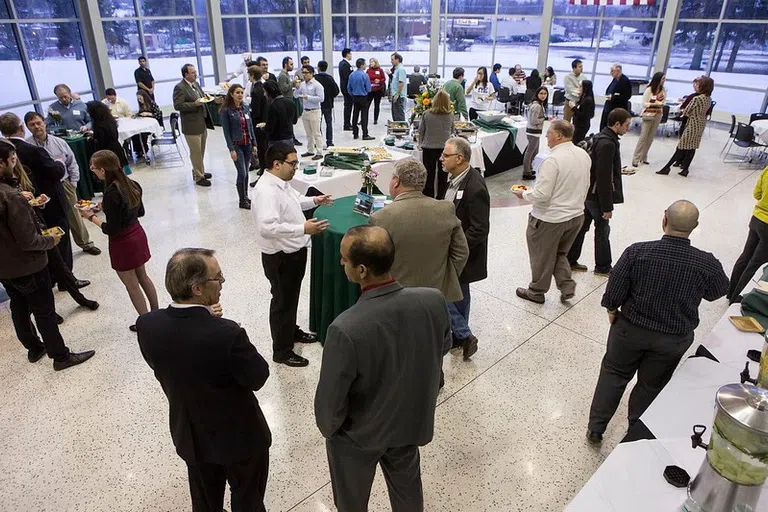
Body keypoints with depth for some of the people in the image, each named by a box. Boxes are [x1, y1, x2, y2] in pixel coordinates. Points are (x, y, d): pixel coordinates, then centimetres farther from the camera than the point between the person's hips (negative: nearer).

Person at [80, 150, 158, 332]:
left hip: (123, 243, -8)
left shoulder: (111, 194, -26)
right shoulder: (132, 184, -3)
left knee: (132, 284, 10)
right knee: (142, 276, 23)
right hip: (138, 234, 8)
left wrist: (92, 217, -7)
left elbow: (112, 230, -21)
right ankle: (156, 312, 35)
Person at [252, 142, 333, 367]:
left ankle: (291, 331, 47)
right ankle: (282, 351, 22)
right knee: (282, 301, 5)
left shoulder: (282, 183, 3)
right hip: (280, 256, -9)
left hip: (294, 251, 9)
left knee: (291, 296, 26)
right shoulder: (267, 190, -27)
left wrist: (313, 200, 12)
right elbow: (267, 227, -38)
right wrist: (303, 229, -40)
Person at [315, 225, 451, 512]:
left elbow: (331, 397, -24)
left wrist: (327, 428, -3)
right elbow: (443, 347, -3)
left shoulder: (346, 328, -39)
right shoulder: (434, 301, -24)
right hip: (411, 421, 4)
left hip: (358, 434, -4)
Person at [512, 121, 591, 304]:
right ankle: (567, 287, 18)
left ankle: (537, 292, 29)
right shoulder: (584, 155, 1)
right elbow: (585, 186, 12)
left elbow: (541, 195, -25)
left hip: (550, 219, -7)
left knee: (542, 256, 13)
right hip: (577, 215, 7)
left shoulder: (553, 160, -24)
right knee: (559, 253, 26)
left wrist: (523, 194, -7)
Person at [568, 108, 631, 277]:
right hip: (597, 195, -9)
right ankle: (603, 268, 20)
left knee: (581, 226, 15)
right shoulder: (608, 144, -23)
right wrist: (607, 206, -21)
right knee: (602, 230, 6)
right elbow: (603, 178, -25)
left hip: (587, 192, 9)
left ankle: (570, 261, 24)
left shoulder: (601, 138, 8)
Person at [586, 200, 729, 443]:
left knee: (613, 374, 20)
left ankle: (595, 428, 28)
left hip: (631, 329, -1)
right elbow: (717, 292, 3)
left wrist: (612, 310, 4)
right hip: (673, 340, 1)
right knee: (651, 386, 21)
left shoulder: (636, 252, -23)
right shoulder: (707, 264, -19)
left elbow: (614, 293, -16)